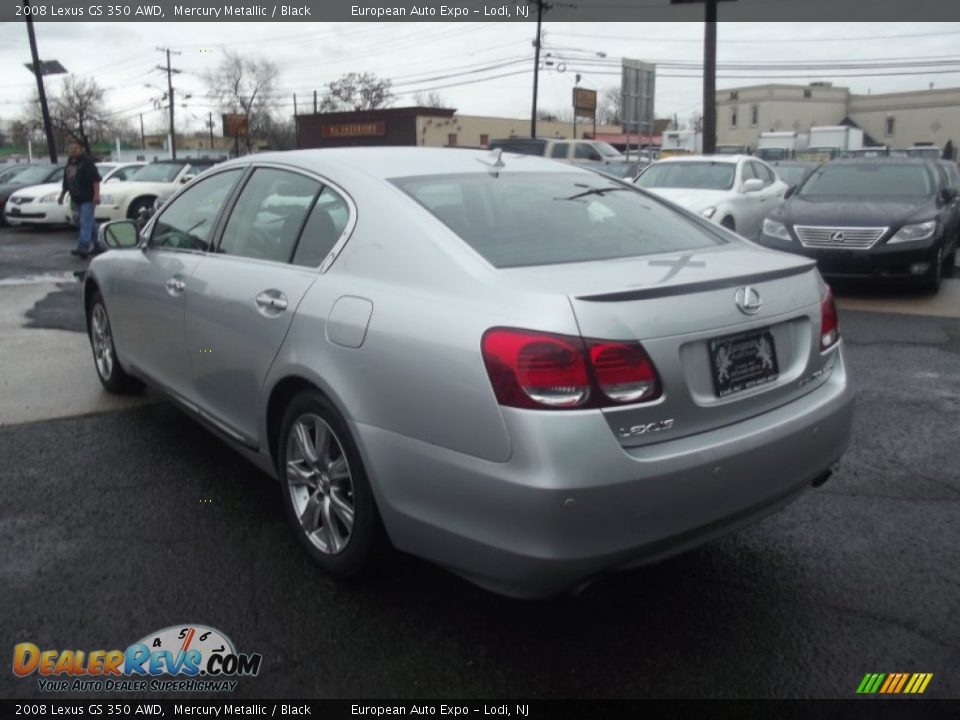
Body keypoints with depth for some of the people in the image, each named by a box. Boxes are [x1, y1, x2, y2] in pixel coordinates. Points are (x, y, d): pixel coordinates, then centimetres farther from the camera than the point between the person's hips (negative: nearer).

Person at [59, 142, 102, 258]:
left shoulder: (87, 161, -8)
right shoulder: (70, 163, 18)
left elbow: (96, 179, -18)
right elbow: (66, 182, 27)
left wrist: (96, 194, -26)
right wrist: (62, 194, 26)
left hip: (87, 198, -8)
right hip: (76, 199, 8)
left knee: (86, 223, -14)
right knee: (89, 223, 14)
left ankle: (83, 248, -21)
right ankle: (96, 245, 22)